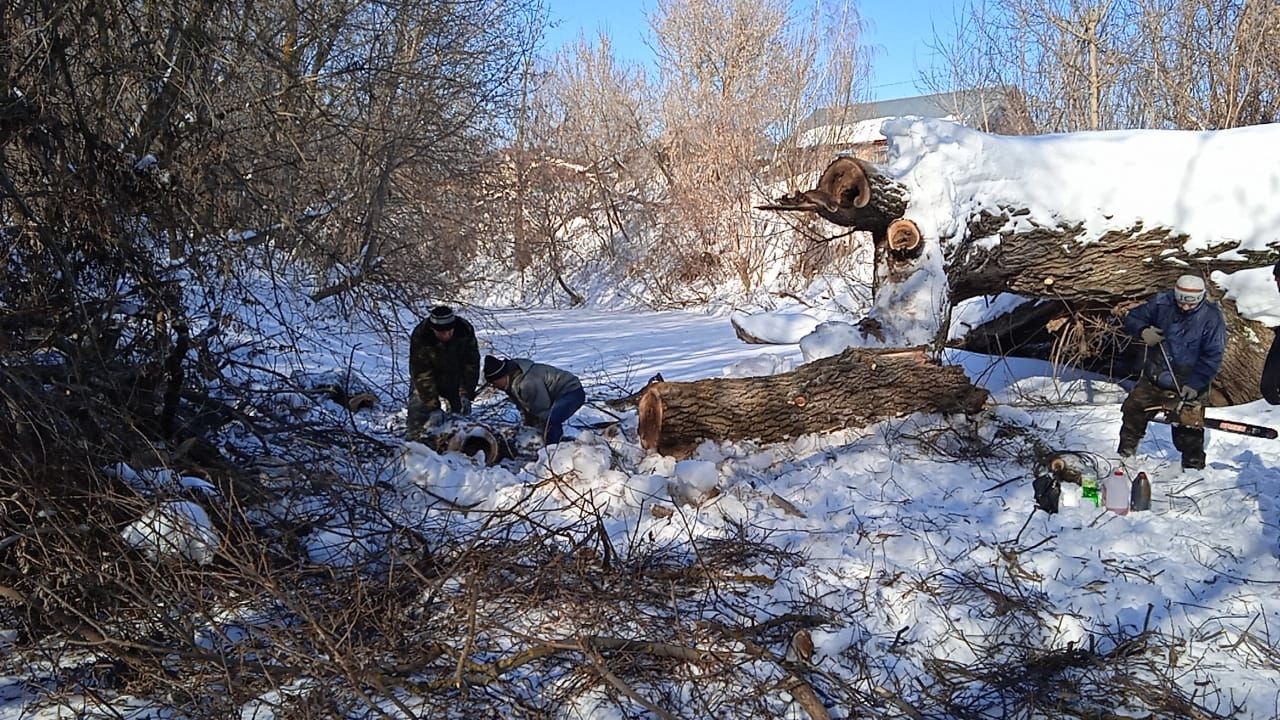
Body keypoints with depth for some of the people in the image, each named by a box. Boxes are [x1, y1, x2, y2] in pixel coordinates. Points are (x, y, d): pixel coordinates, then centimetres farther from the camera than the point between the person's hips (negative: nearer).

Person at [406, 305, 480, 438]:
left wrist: (466, 395, -26)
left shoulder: (466, 331, -27)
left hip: (456, 377, 3)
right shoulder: (420, 337, -34)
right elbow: (422, 375, -31)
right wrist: (434, 408, -35)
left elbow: (471, 365, -18)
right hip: (428, 378, -2)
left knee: (462, 412, 7)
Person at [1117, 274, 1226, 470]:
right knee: (1133, 411, 8)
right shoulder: (1161, 303, -7)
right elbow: (1132, 318, 5)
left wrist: (1195, 385, -22)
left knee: (1188, 429, -2)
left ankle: (1194, 466, 12)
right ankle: (1125, 453, 27)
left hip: (1188, 385, -4)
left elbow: (1212, 357, -15)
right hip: (1154, 378, 4)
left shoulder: (1212, 318, -15)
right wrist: (1143, 331, -18)